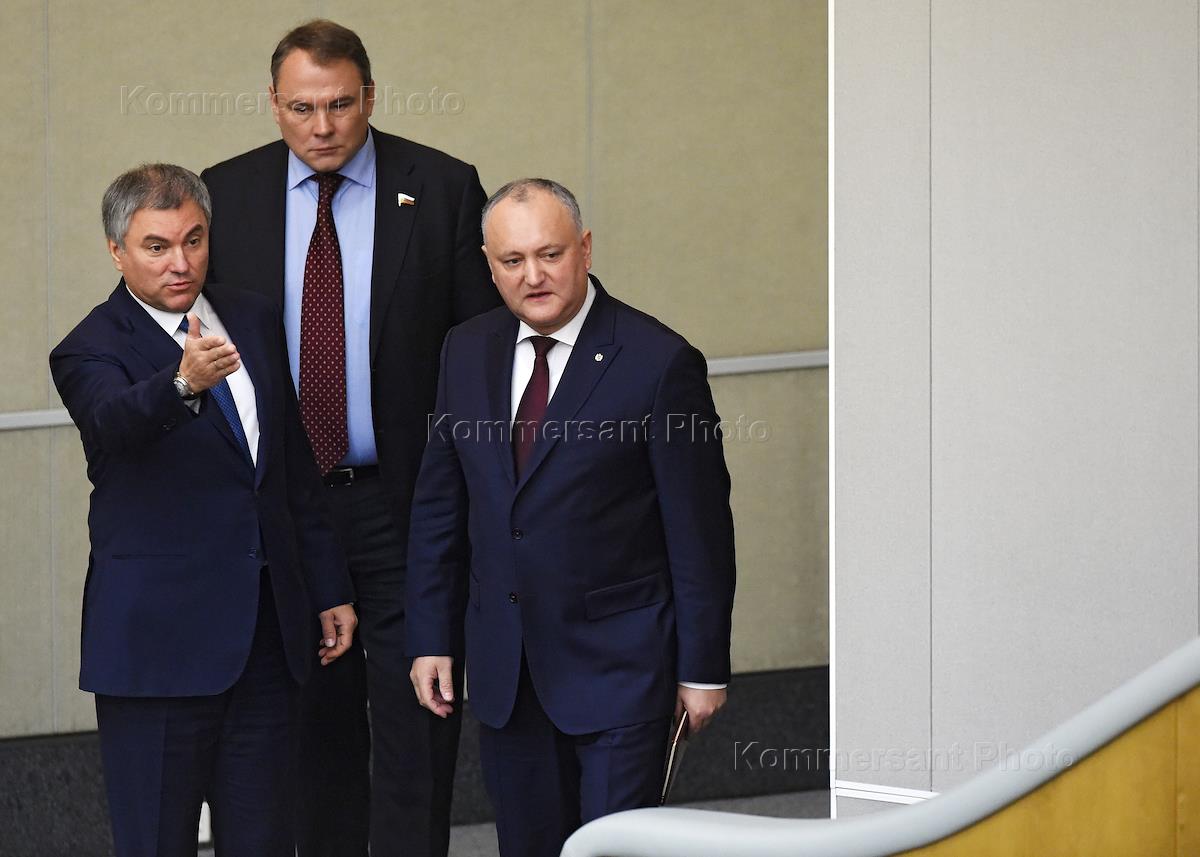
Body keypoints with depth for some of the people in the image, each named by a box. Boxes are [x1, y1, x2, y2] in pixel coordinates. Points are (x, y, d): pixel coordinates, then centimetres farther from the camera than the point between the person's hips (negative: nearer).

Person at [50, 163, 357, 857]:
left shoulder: (255, 321, 12)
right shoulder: (91, 351, -7)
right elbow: (117, 420, -31)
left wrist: (329, 587, 17)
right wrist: (184, 381, -51)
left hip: (267, 631, 5)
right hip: (159, 639, -5)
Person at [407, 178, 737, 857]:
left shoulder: (659, 362, -10)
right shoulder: (468, 353, 6)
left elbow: (700, 528, -8)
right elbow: (439, 507, 12)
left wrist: (703, 668, -7)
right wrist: (431, 640, 7)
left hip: (620, 668, -5)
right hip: (505, 669, 5)